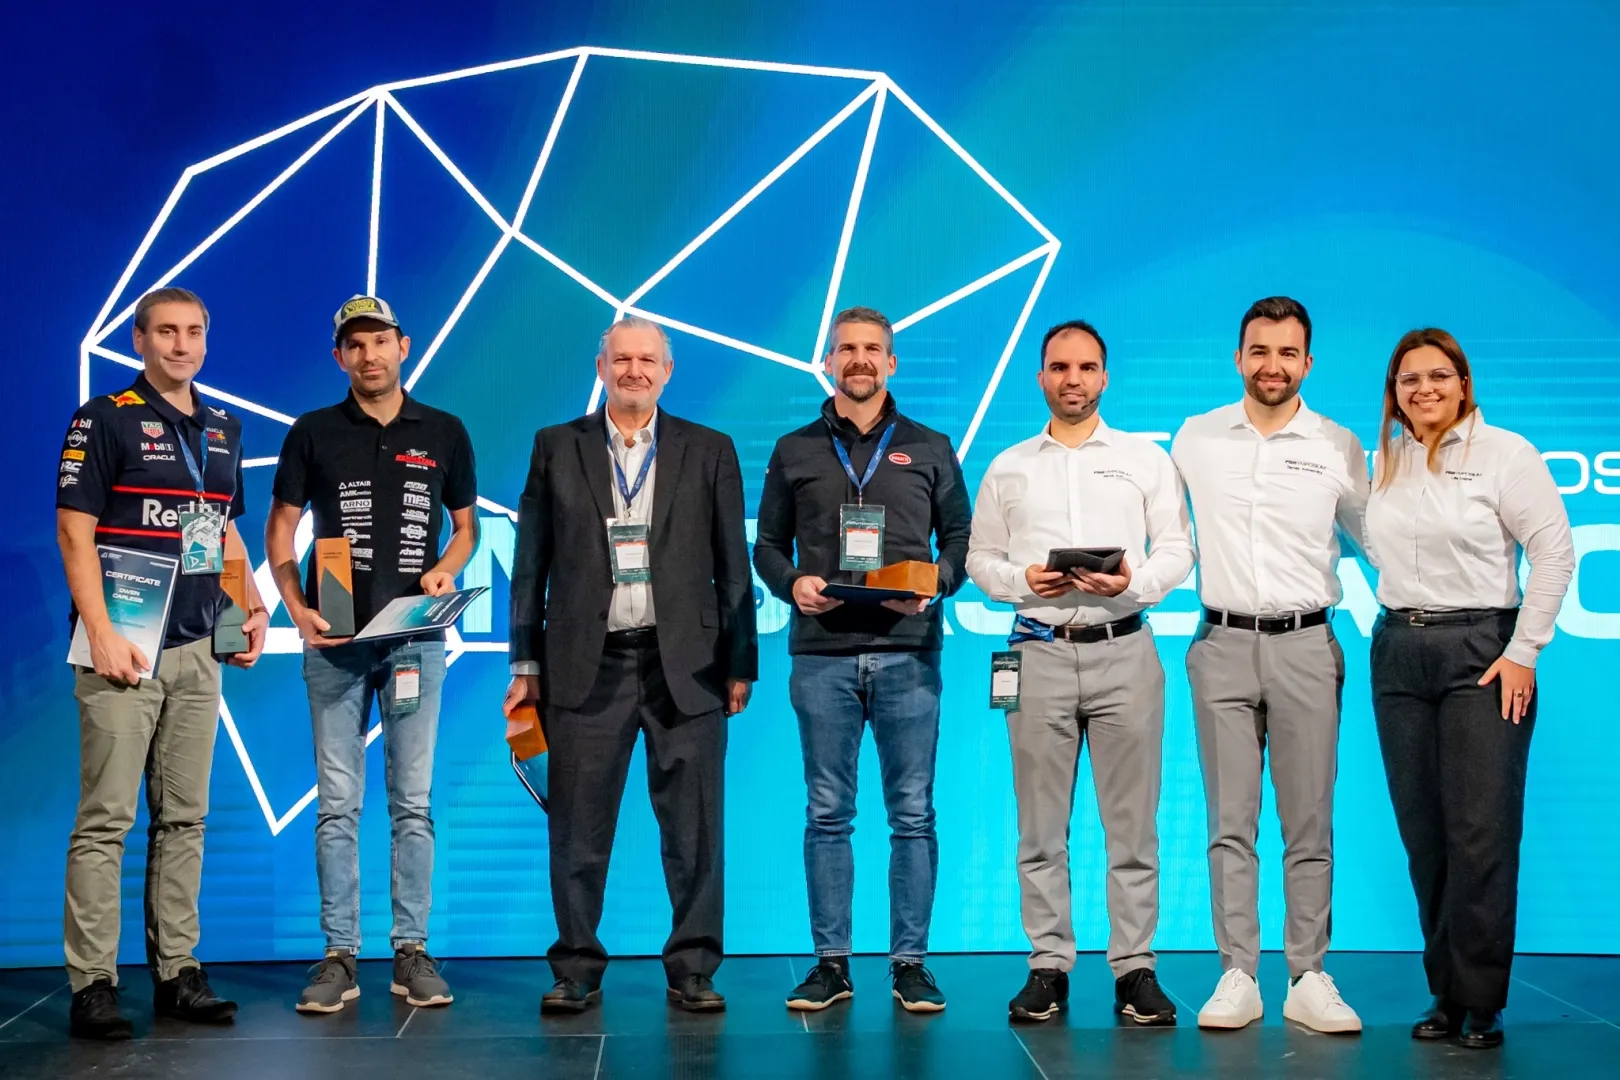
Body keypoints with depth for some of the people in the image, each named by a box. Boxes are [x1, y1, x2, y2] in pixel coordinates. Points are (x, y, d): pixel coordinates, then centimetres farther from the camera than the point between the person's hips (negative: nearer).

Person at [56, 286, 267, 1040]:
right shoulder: (103, 419, -3)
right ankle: (92, 985, 0)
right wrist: (102, 634, -17)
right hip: (124, 648, -6)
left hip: (198, 650, 6)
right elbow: (74, 532, -9)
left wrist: (253, 605, 9)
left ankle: (177, 973, 17)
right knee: (105, 819, -5)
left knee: (184, 818, 10)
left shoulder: (221, 430, 15)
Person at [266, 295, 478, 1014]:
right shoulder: (314, 433, 6)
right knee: (337, 804, 1)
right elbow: (280, 528, 7)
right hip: (335, 640, 0)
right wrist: (296, 607, -8)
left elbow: (465, 525, 15)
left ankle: (411, 951, 9)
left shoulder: (444, 434, 8)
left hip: (416, 638, 0)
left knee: (413, 801, 3)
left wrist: (446, 570, -7)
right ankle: (339, 956, 7)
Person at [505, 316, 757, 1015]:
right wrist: (526, 663, 5)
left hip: (685, 664, 0)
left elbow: (733, 566, 7)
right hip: (587, 666, 0)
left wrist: (740, 664, 3)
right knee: (578, 830, 3)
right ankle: (577, 971, 14)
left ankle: (693, 971, 12)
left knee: (694, 827, 2)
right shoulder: (556, 448, 9)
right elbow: (531, 563, 9)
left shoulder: (710, 452, 8)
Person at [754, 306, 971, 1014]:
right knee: (828, 813, 3)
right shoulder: (794, 451, 13)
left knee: (913, 813, 0)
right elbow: (767, 544, 13)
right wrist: (791, 584, -7)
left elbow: (960, 538, 11)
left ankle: (910, 963, 8)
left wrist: (937, 583, -8)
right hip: (822, 655, 0)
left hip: (907, 652, 0)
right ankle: (831, 962, 10)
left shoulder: (929, 449, 12)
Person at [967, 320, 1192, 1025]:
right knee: (1041, 825, 2)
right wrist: (1023, 580, -7)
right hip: (1039, 651, 1)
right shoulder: (1008, 468, 14)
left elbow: (1176, 549, 6)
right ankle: (1048, 965, 8)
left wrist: (1133, 582, -13)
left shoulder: (1146, 459, 11)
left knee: (1132, 822, -1)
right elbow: (980, 559, 12)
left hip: (1124, 650, -1)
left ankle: (1134, 966, 6)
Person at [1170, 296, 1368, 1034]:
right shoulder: (1194, 439, 6)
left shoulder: (1339, 448, 4)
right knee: (1230, 824, 3)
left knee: (1309, 825, 2)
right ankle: (1237, 977, 9)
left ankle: (1308, 978, 9)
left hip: (1305, 646, 0)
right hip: (1222, 645, 1)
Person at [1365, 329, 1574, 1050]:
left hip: (1481, 650, -5)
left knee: (1481, 833, -6)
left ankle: (1480, 1002, 4)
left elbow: (1555, 552, -7)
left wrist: (1523, 652, -11)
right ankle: (1445, 994, 17)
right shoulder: (1384, 462, 10)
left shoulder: (1505, 453, -4)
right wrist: (1401, 614, 7)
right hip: (1398, 652, 5)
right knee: (1423, 835, 7)